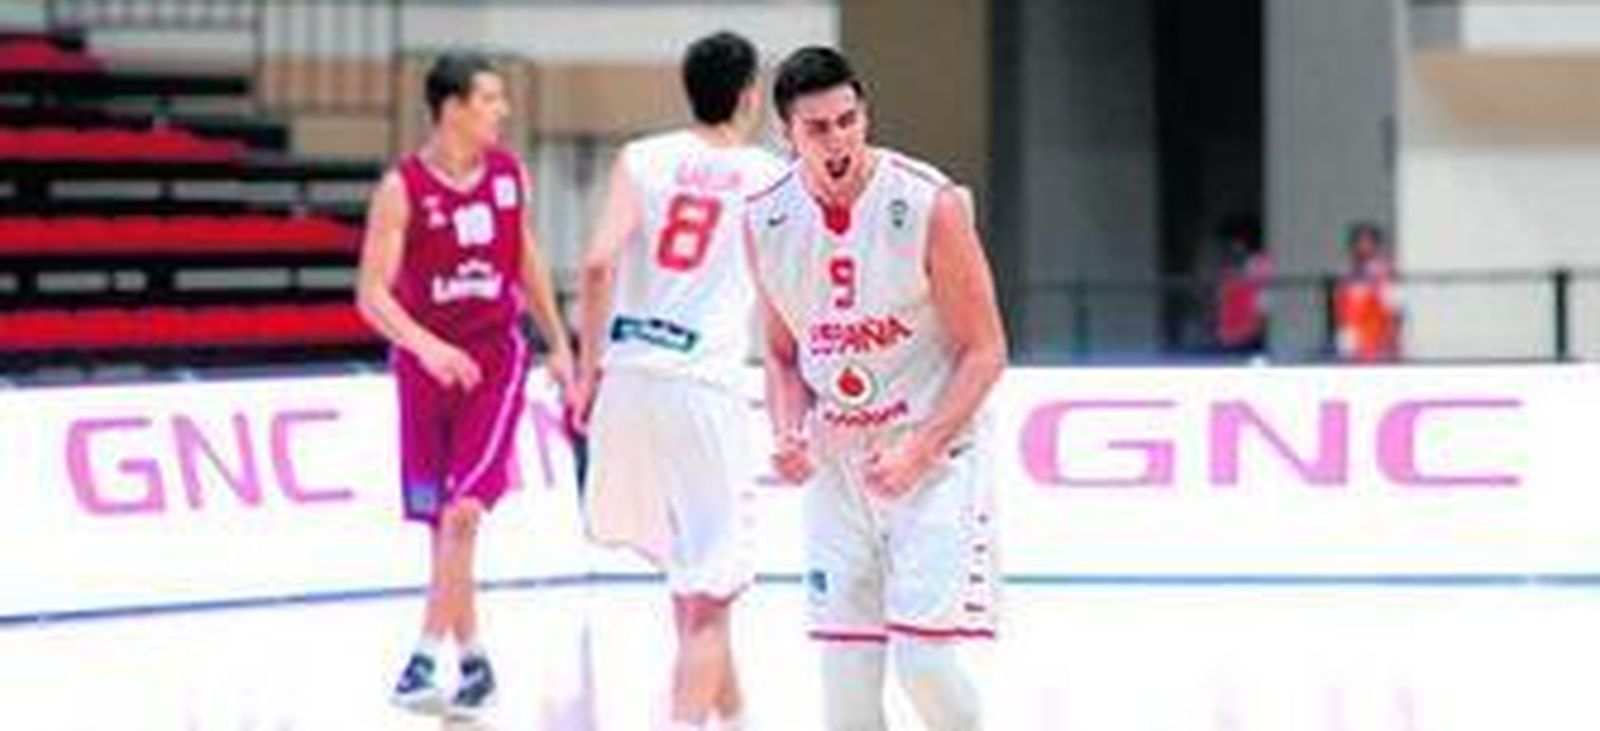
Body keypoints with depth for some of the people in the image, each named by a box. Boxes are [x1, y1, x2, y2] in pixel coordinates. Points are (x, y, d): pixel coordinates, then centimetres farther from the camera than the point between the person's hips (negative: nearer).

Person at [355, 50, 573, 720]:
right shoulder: (403, 188, -12)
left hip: (495, 358, 1)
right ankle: (472, 659, 20)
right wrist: (427, 346, -31)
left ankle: (427, 657, -15)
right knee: (442, 522, 6)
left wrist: (559, 344, 17)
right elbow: (373, 294, -16)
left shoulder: (508, 173, 1)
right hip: (426, 363, -1)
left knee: (464, 511, -15)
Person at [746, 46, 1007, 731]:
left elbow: (985, 351, -11)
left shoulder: (930, 205, -16)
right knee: (844, 665, 3)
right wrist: (789, 435, -6)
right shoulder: (766, 220, -2)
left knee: (922, 655, -14)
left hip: (935, 456, -4)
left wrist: (919, 450, -20)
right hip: (836, 463, 4)